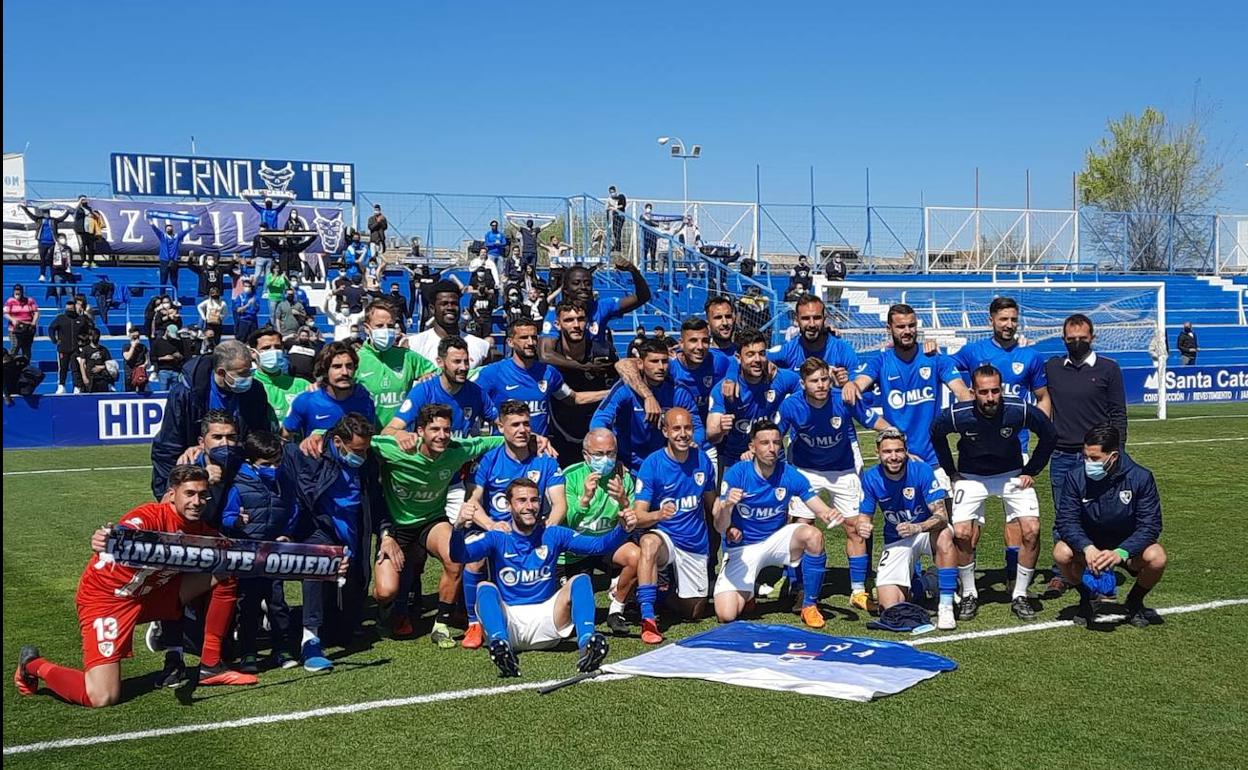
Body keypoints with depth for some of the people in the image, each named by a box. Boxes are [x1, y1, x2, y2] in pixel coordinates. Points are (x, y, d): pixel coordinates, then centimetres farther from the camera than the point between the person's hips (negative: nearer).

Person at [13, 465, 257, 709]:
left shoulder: (198, 529, -5)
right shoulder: (152, 516, -29)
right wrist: (104, 540, -71)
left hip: (153, 592, 7)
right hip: (105, 597, -7)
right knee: (101, 698, -18)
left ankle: (210, 666, 8)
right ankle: (34, 665, 12)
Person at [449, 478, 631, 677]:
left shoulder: (553, 535, 8)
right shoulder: (497, 538, 2)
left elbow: (599, 545, -3)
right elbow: (459, 556, -16)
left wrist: (623, 529, -23)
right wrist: (459, 529, -37)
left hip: (545, 621, 1)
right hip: (508, 622, -1)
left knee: (581, 581, -17)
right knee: (485, 588, -26)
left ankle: (587, 645, -42)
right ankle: (500, 644, -54)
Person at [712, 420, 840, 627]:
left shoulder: (789, 475, -12)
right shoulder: (737, 474, -18)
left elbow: (822, 510, -12)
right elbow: (720, 527, -21)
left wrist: (830, 516, -36)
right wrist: (727, 506, -43)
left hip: (777, 539, 2)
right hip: (742, 548, -2)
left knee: (813, 535, -30)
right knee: (726, 615, -17)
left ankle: (810, 605, -11)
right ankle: (746, 591, 20)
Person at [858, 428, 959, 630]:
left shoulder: (921, 470, -20)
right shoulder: (871, 478, -12)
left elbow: (941, 515, -24)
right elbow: (864, 516, -5)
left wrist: (917, 528, -44)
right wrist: (861, 526, -30)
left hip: (927, 531, -2)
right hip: (895, 541, 2)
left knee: (944, 536, -39)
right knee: (890, 606, -13)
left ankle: (945, 608, -28)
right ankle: (914, 585, 24)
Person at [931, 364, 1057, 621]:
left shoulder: (1020, 411, -26)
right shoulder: (957, 415, -26)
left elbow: (1050, 435, -4)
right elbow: (936, 434, -1)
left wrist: (1031, 471, -3)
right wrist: (951, 472, 2)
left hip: (1012, 474, 1)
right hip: (971, 477, 0)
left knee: (1032, 531, -14)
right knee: (962, 535, -15)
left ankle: (1020, 596, 3)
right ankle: (969, 595, 6)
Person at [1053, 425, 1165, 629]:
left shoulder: (1141, 477, -18)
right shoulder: (1075, 478, -15)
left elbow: (1150, 525, -20)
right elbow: (1066, 521, -18)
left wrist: (1120, 553, -36)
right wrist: (1087, 548, -38)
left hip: (1128, 547, -1)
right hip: (1088, 545, 1)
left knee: (1156, 558, -32)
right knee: (1062, 553, -30)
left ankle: (1135, 602, 2)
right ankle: (1087, 599, 2)